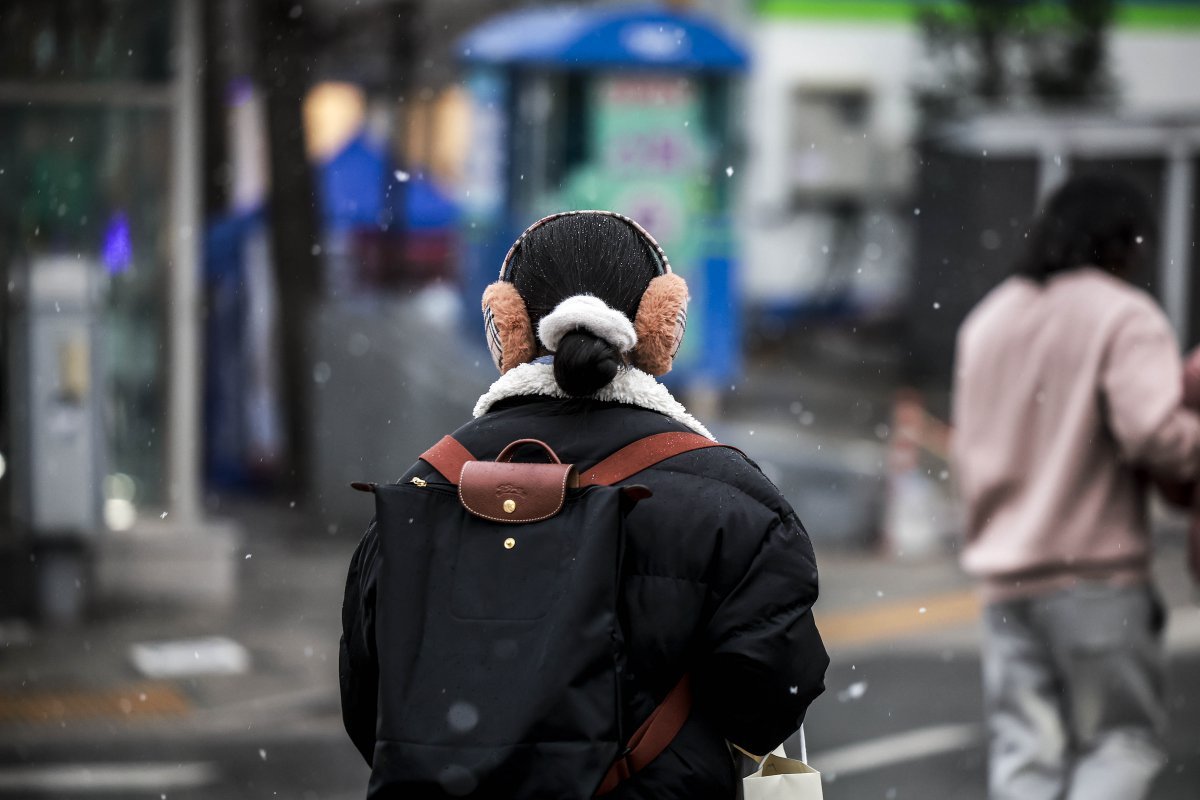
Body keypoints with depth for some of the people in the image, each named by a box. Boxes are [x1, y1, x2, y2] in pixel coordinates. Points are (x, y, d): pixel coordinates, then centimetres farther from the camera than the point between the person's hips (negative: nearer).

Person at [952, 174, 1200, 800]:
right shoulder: (1124, 316, -8)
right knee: (1124, 736, 3)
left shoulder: (986, 320, 15)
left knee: (1025, 748, 7)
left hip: (1004, 568, 6)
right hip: (1096, 569, -6)